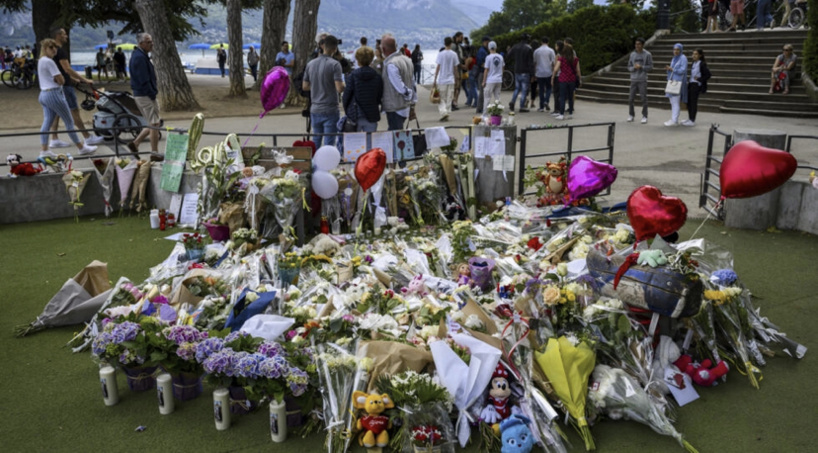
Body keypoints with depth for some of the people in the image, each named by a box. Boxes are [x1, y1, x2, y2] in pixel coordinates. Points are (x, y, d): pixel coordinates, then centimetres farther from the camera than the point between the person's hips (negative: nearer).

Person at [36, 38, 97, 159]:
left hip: (43, 94, 10)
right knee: (69, 122, 0)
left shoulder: (41, 61, 16)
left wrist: (56, 79, -1)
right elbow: (61, 80, -14)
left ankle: (44, 150, 5)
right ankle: (82, 148, 7)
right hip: (53, 94, -10)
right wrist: (57, 79, 2)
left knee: (46, 123, 7)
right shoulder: (49, 62, -15)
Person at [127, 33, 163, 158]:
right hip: (144, 95, -10)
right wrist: (152, 94, -18)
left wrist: (154, 90, 14)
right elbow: (143, 80, -21)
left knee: (153, 124, 16)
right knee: (154, 124, -5)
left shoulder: (141, 56, 17)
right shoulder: (139, 57, -16)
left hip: (143, 95, 10)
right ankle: (155, 153, 1)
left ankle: (135, 143, 20)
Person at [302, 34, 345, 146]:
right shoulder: (334, 64, -12)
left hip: (315, 110, 5)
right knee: (328, 143, 0)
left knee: (315, 141, 17)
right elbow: (339, 88, -19)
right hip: (330, 110, -5)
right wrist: (344, 84, 2)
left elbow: (304, 87, 10)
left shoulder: (310, 64, 5)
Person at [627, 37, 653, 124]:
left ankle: (644, 116, 6)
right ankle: (631, 115, 18)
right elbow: (629, 68, 8)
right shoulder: (632, 54, 7)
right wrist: (634, 67, -13)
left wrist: (641, 67, -16)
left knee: (644, 98, -3)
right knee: (631, 98, 3)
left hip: (643, 80, -3)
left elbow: (651, 67, -2)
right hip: (633, 80, 3)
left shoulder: (648, 55, -2)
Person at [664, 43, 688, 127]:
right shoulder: (674, 58, 15)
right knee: (672, 101, 9)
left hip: (678, 82, -8)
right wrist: (668, 69, -4)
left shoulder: (683, 58, -9)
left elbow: (683, 70, -17)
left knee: (676, 101, -10)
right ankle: (673, 119, 14)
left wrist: (672, 69, -17)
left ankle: (675, 121, -10)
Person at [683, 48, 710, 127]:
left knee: (693, 102, -4)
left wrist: (699, 79, -13)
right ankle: (689, 119, 23)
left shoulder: (702, 64, -11)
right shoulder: (694, 63, 11)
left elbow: (708, 75, -14)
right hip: (691, 84, 8)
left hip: (696, 85, -8)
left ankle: (692, 121, 2)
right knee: (689, 102, 12)